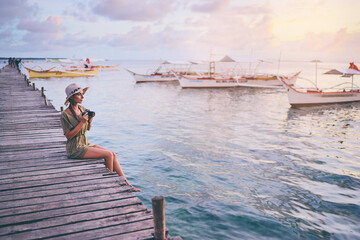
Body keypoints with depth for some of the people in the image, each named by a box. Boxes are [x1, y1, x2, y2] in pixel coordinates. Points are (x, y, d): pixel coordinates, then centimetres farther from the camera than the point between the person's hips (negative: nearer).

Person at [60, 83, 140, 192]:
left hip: (86, 143, 7)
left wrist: (90, 121, -6)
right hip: (75, 149, -7)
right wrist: (82, 122, -22)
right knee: (108, 154, -19)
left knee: (113, 154, -10)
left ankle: (126, 184, -9)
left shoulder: (83, 109, 7)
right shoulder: (65, 114, -14)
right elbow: (68, 136, -17)